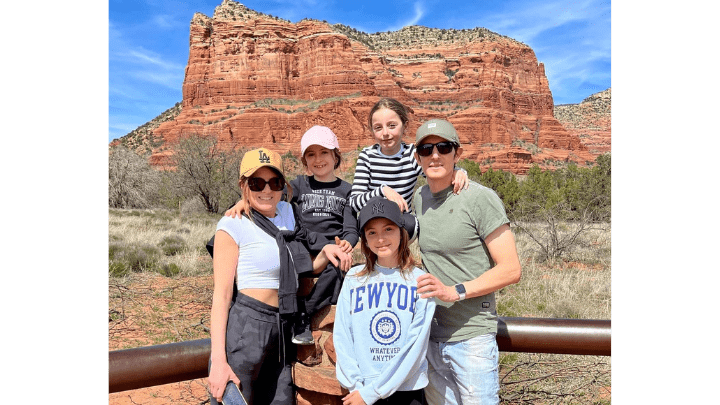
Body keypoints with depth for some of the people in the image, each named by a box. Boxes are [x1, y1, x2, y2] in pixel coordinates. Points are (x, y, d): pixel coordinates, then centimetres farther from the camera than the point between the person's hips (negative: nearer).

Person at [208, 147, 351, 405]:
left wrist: (326, 253, -3)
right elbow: (221, 295, -11)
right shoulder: (233, 225, -8)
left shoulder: (287, 212, 10)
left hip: (282, 332, 6)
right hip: (243, 327, -6)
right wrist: (218, 360, -17)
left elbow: (302, 271, 17)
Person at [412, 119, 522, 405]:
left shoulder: (480, 198, -11)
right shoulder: (419, 198, 8)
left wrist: (454, 291, -22)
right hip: (431, 335, 6)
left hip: (472, 337, -6)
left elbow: (511, 270, -13)